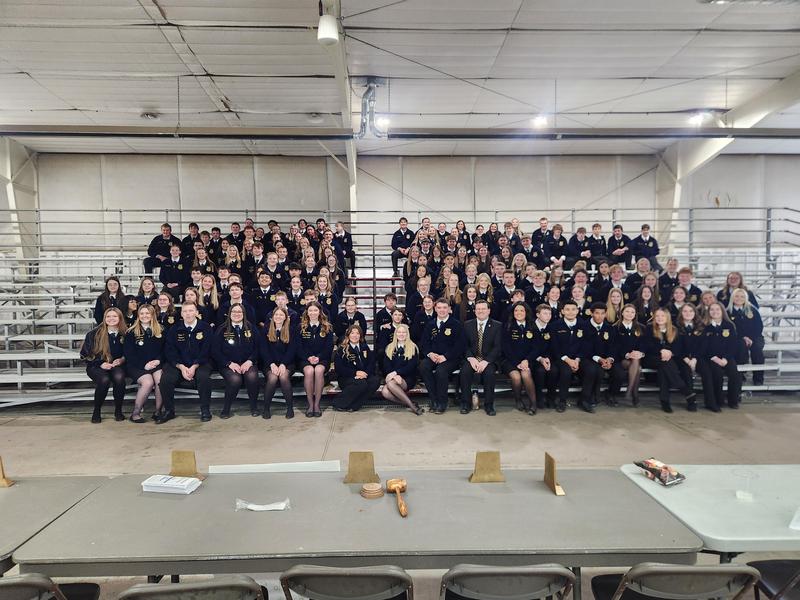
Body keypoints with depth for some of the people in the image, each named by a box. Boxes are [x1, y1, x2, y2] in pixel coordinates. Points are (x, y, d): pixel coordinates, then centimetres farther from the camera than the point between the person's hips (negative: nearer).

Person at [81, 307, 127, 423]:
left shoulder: (124, 334, 5)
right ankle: (96, 411, -11)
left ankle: (118, 410, -16)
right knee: (104, 380, -35)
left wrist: (122, 360, -10)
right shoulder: (94, 334, 1)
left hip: (117, 365, 1)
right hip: (97, 366, -1)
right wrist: (101, 363, -11)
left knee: (119, 377, -35)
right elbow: (85, 354, 2)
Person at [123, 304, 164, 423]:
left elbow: (164, 350, 13)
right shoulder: (131, 332, 6)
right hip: (136, 366, -2)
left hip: (156, 364, 2)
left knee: (161, 380, -30)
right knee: (148, 382, -31)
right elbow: (128, 353, 0)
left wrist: (158, 360, -9)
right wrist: (144, 365, -12)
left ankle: (158, 411, -16)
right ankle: (136, 413, -16)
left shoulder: (160, 332, 15)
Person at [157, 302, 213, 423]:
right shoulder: (174, 330, 8)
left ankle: (205, 410, -15)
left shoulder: (205, 328, 1)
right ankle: (169, 410, -4)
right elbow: (169, 351, 0)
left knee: (203, 376, -34)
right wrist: (181, 367, -16)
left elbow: (206, 350, -7)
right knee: (166, 379, -25)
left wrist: (194, 366, -19)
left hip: (200, 363, -2)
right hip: (178, 364, 2)